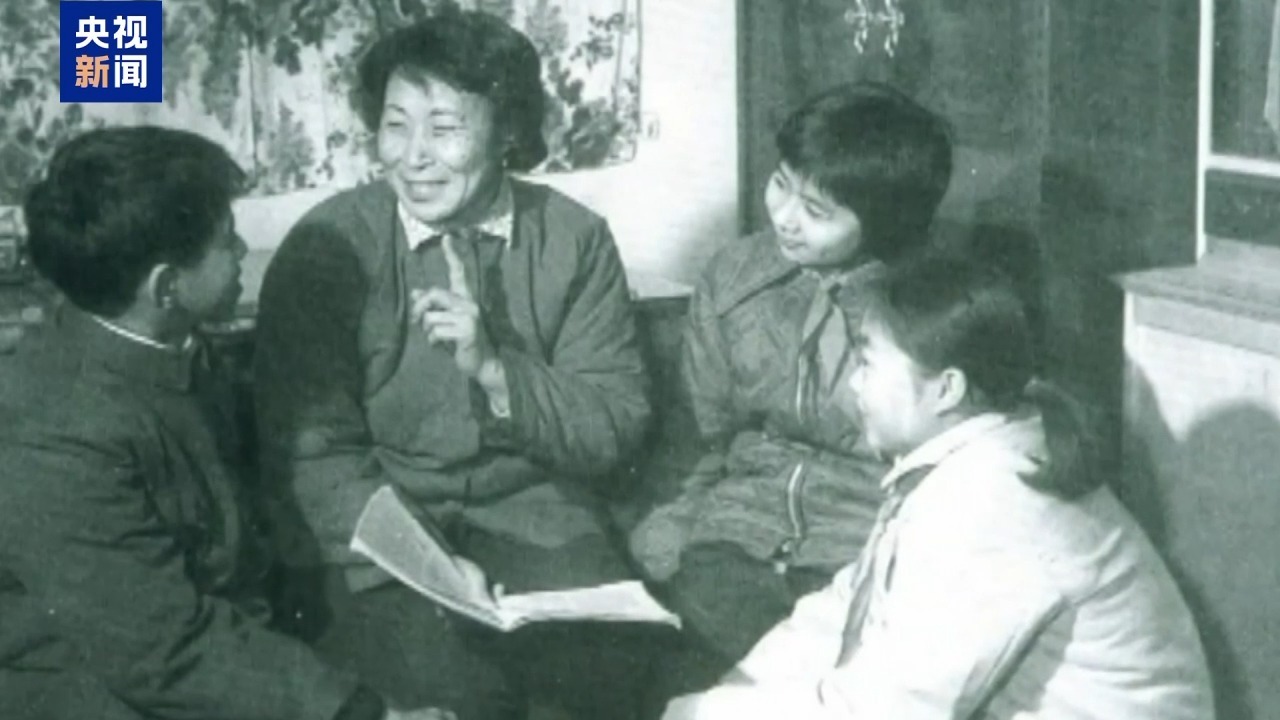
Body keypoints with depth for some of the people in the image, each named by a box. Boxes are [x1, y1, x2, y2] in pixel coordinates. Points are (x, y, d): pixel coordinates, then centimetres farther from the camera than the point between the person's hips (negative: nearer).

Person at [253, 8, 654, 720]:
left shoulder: (577, 238, 0)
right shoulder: (328, 245, -5)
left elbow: (619, 427, -3)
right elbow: (312, 450, -9)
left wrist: (495, 369, -20)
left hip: (533, 513, 2)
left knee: (601, 654, -24)